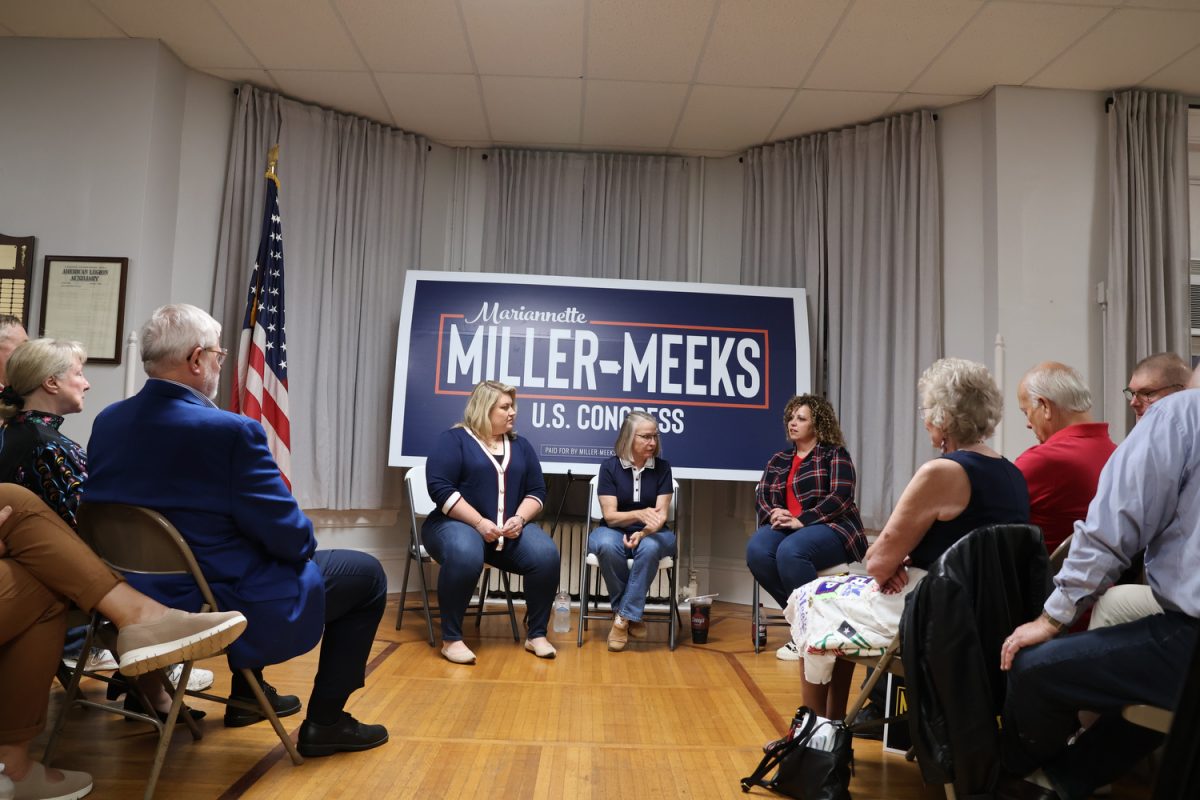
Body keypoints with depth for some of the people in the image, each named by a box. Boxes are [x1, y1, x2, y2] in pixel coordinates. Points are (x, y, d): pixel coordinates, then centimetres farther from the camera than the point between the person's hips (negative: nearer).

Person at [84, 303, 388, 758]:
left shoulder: (107, 422, -2)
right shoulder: (229, 431, -26)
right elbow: (291, 538, -22)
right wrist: (302, 545, 2)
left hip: (141, 601, 8)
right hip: (224, 610, -8)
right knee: (366, 575, 10)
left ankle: (246, 695, 44)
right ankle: (324, 723, 17)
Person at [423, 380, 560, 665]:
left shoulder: (520, 445, 16)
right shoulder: (454, 439, -1)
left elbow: (536, 490, 12)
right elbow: (440, 487, -12)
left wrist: (520, 518, -9)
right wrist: (480, 522, -19)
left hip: (510, 530, 5)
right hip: (457, 524, -4)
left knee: (546, 554, -24)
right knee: (465, 555, -39)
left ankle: (536, 634, -9)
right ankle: (451, 638, -22)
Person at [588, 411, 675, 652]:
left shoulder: (662, 467, -3)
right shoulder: (610, 466, -6)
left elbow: (661, 515, -8)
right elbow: (610, 515, -11)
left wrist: (644, 532, -29)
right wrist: (639, 514, -30)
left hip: (651, 534, 1)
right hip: (614, 531, 0)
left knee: (650, 548, -37)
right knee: (607, 546, -37)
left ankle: (624, 618, -26)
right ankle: (630, 615, -19)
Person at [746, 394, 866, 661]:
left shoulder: (835, 455, 2)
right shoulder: (779, 460, 19)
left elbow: (840, 497, -11)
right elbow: (761, 494, 13)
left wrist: (802, 520, -20)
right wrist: (774, 514, -11)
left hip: (830, 528, -5)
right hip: (786, 527, 5)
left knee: (790, 552, -37)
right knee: (756, 551, -28)